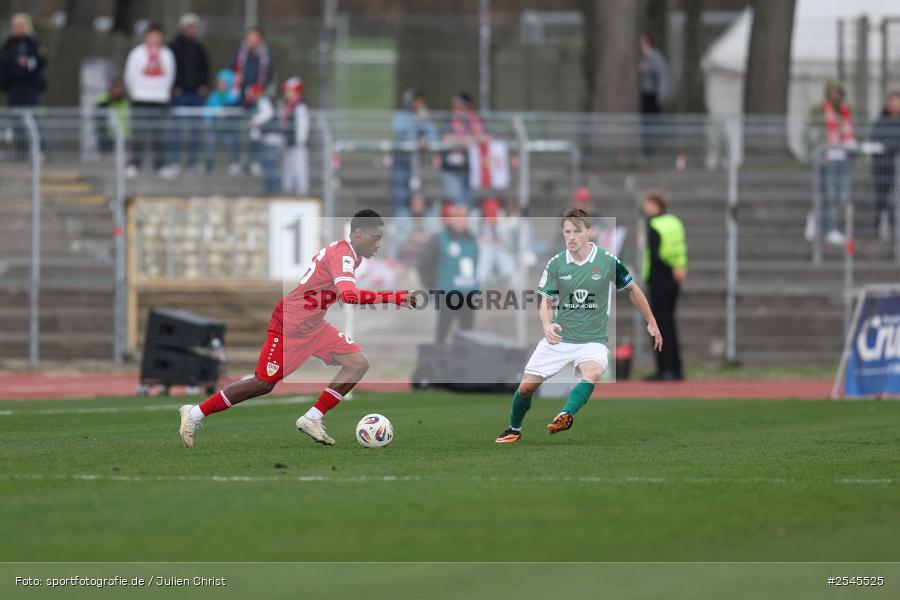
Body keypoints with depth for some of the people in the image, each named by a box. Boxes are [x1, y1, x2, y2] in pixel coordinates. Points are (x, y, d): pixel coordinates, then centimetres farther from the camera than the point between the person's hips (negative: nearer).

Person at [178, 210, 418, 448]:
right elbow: (349, 295, -43)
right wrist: (395, 298, -45)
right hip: (290, 325, -9)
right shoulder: (342, 255, -25)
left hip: (313, 326, 9)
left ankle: (312, 419, -2)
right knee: (264, 384, -4)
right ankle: (195, 413, 11)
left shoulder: (347, 253, 4)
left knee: (358, 364, -5)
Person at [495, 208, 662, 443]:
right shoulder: (556, 264, -2)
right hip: (559, 337, 2)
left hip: (593, 339, -2)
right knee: (526, 386, 1)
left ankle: (566, 414, -51)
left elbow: (631, 290, 10)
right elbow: (546, 301, 4)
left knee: (593, 372, -35)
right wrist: (547, 325, -18)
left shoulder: (608, 261, -6)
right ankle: (514, 430, 26)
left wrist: (651, 323, 15)